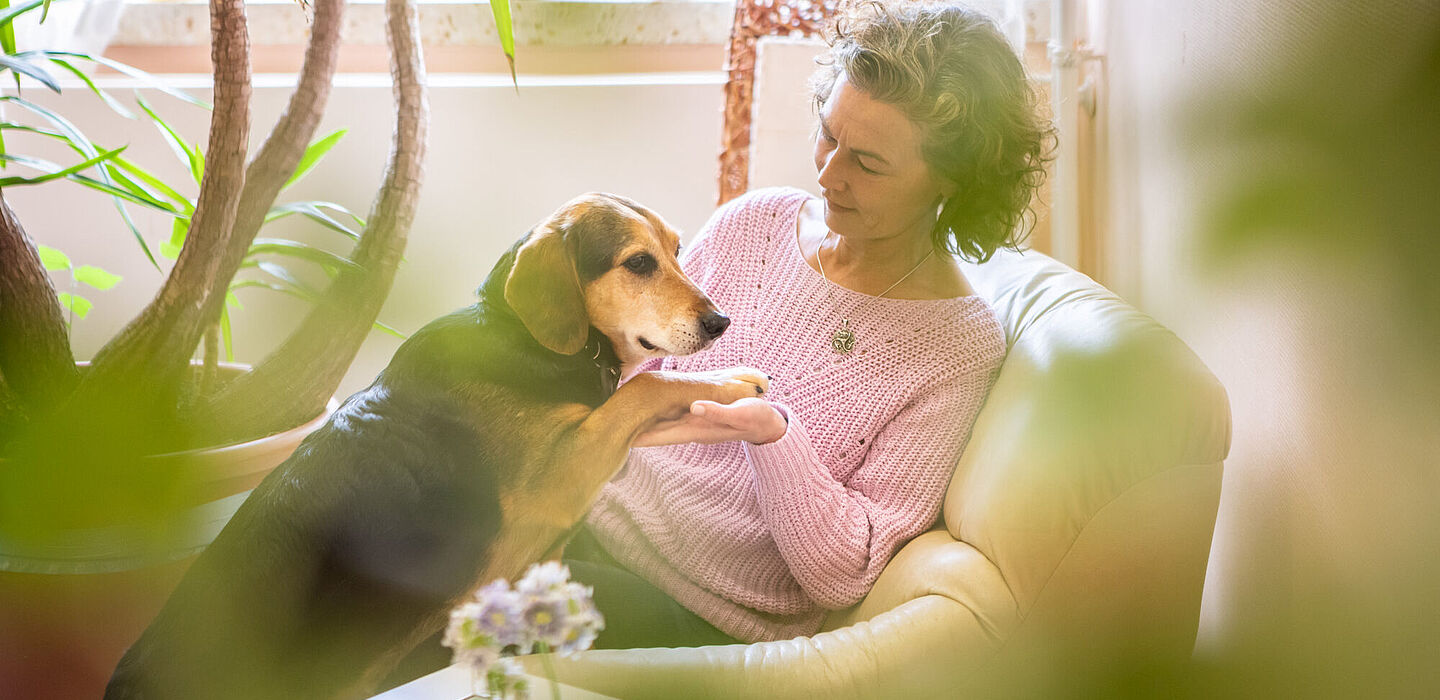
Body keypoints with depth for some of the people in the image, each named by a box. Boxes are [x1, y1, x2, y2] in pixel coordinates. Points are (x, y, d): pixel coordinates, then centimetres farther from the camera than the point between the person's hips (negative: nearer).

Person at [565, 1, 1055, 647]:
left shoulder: (960, 348, -10)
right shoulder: (751, 223, 4)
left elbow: (844, 575, -13)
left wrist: (769, 430, -29)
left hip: (711, 620, -5)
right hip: (591, 516, 5)